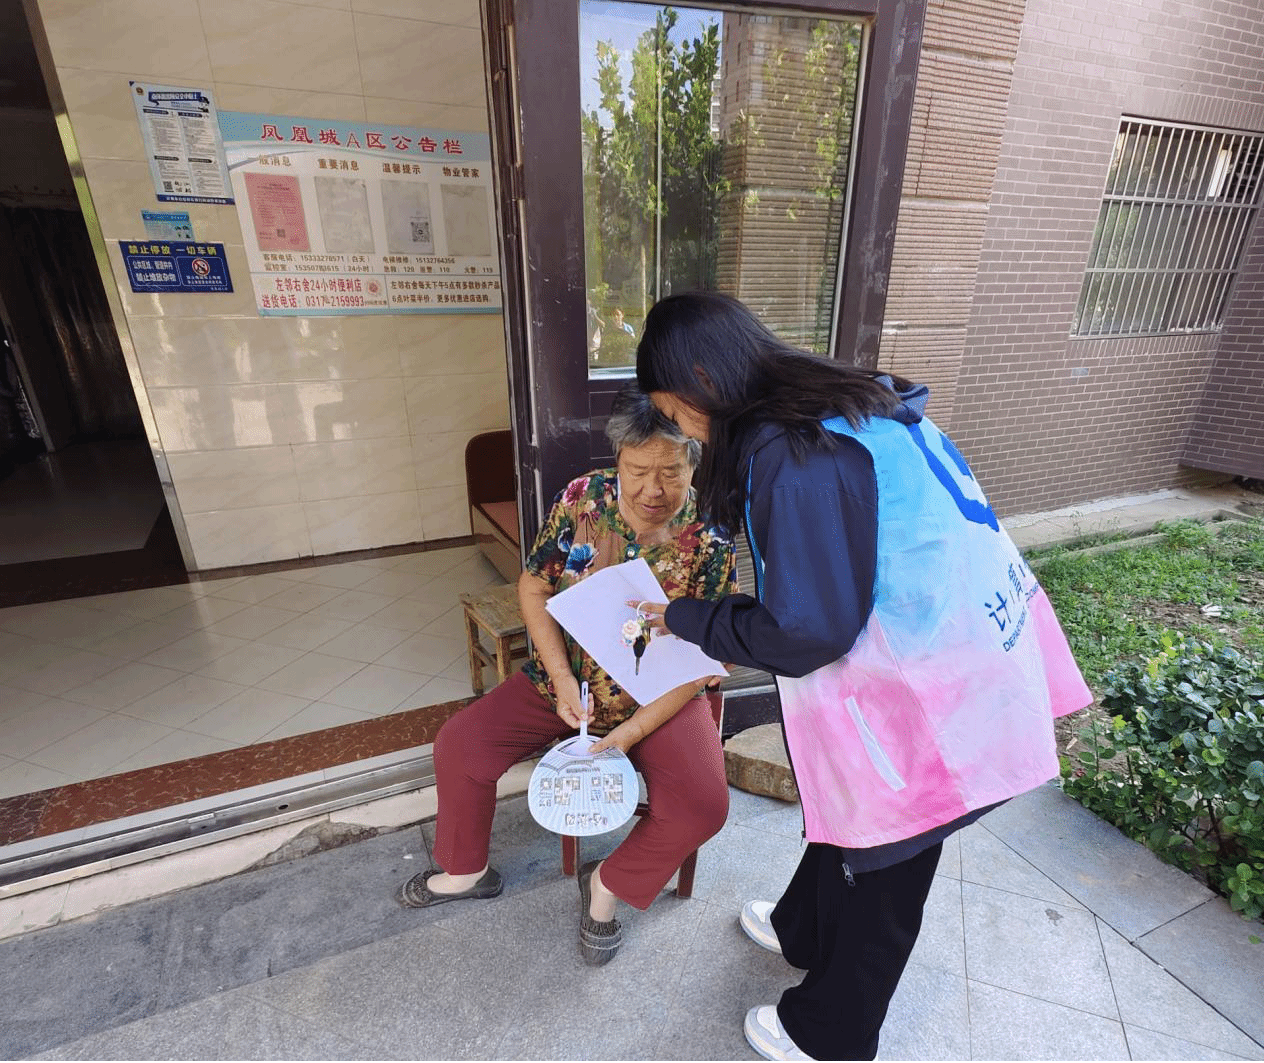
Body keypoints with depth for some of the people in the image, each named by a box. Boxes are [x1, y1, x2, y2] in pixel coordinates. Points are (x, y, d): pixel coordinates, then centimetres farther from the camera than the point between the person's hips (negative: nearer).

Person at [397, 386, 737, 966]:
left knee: (702, 805, -22)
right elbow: (533, 589, -4)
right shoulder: (581, 499, -12)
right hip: (565, 680, 3)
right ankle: (467, 869, 24)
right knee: (458, 747, -6)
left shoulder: (711, 542, -18)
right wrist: (562, 677, -15)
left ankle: (610, 881, 10)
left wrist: (630, 732, -22)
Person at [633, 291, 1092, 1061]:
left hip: (924, 696, -9)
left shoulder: (792, 454, -26)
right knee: (848, 812, 28)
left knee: (879, 867, 15)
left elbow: (807, 633, -24)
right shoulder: (849, 404, 3)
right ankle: (803, 931, 56)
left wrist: (686, 620, -10)